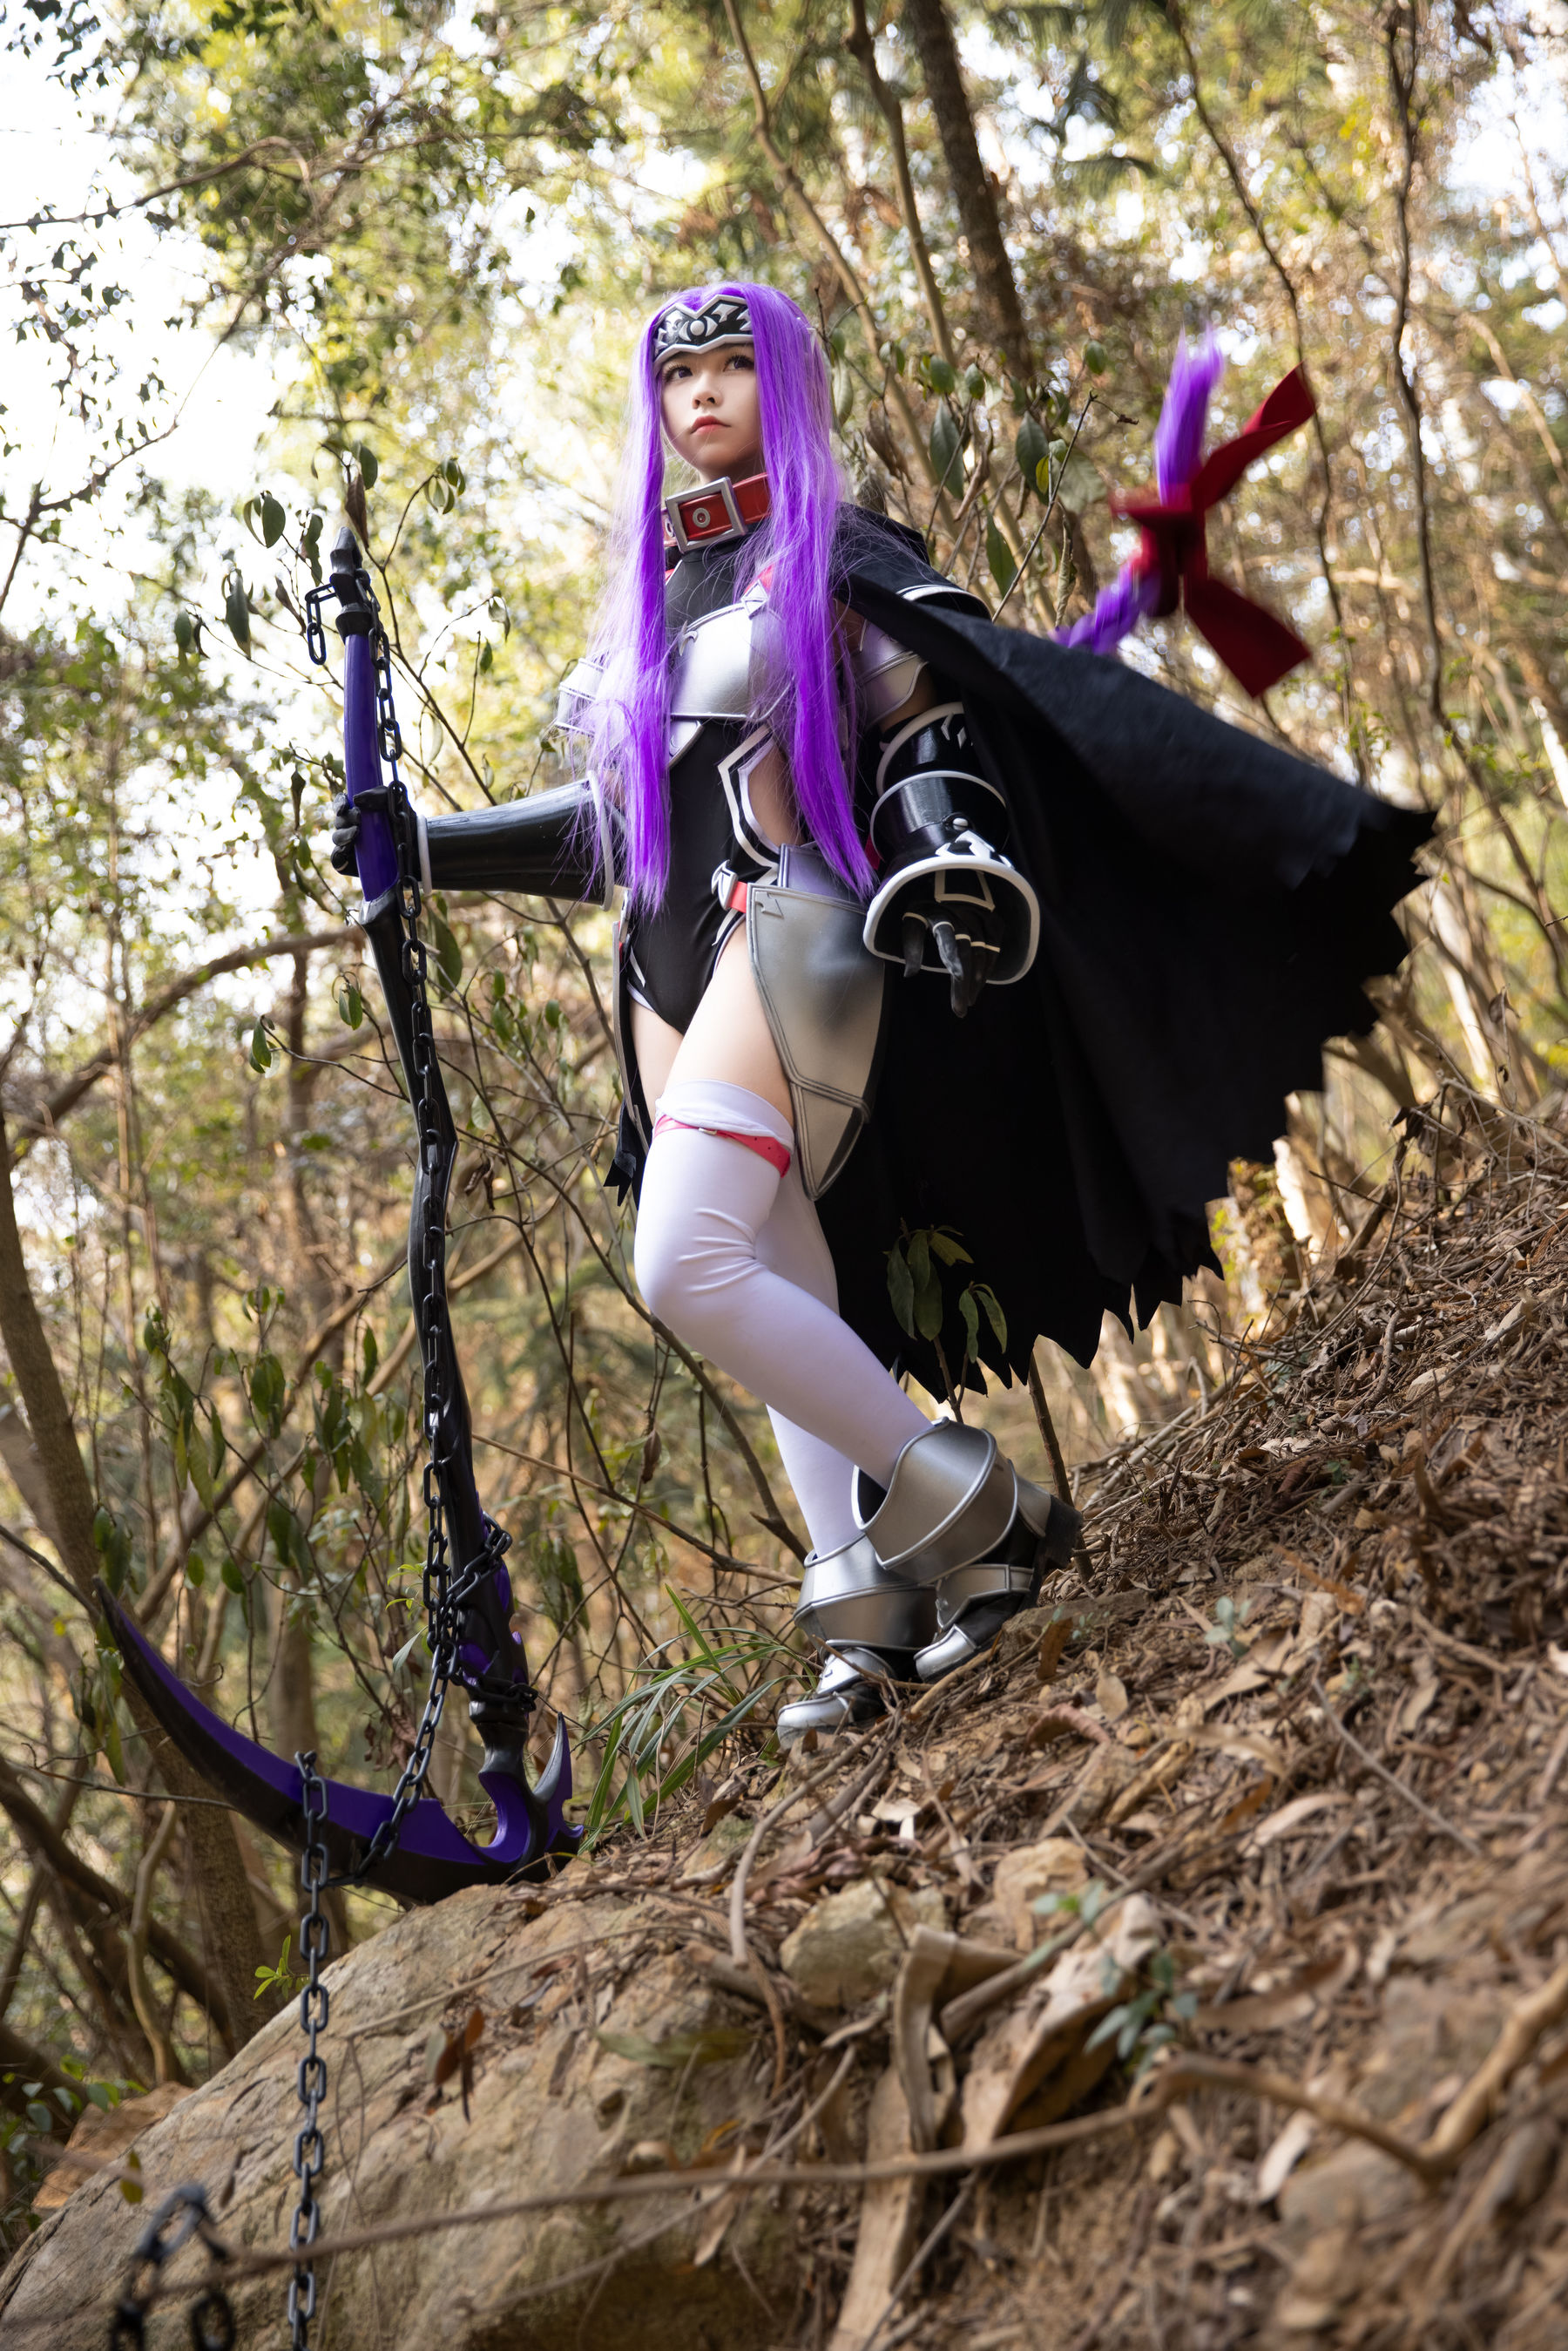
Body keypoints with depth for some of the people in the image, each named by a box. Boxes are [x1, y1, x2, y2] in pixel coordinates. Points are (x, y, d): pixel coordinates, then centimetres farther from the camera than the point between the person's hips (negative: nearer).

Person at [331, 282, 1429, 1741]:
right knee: (799, 1319, 4)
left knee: (688, 1262, -22)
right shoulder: (647, 593, 22)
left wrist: (943, 861, -25)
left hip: (786, 930, -7)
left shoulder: (837, 556, 5)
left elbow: (933, 738, -5)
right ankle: (872, 1617, 9)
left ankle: (965, 1504, -11)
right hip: (669, 969, 7)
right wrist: (423, 847, 24)